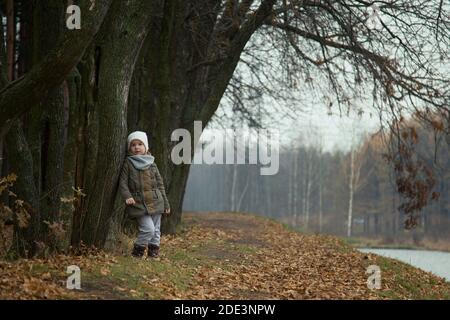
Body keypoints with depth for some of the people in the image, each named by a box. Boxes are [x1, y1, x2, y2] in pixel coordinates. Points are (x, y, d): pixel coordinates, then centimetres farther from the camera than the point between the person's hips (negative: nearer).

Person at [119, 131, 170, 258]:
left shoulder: (152, 164, 11)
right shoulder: (128, 164, 1)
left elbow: (160, 184, 14)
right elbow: (123, 182, -2)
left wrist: (166, 204, 13)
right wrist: (127, 196, -20)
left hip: (155, 203, 4)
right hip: (139, 204, -4)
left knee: (156, 230, 7)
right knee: (148, 228, -15)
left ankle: (154, 249, 23)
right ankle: (138, 248, 4)